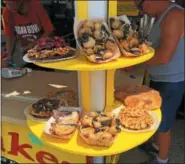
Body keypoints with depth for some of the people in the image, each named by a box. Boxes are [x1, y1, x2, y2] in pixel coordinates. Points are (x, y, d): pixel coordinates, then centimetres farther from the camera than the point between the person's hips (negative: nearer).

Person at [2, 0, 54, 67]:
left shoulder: (36, 6, -22)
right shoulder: (7, 12, -14)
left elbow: (49, 31, -16)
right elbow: (10, 36, -5)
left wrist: (34, 45, -23)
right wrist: (9, 55, -15)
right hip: (24, 51, 3)